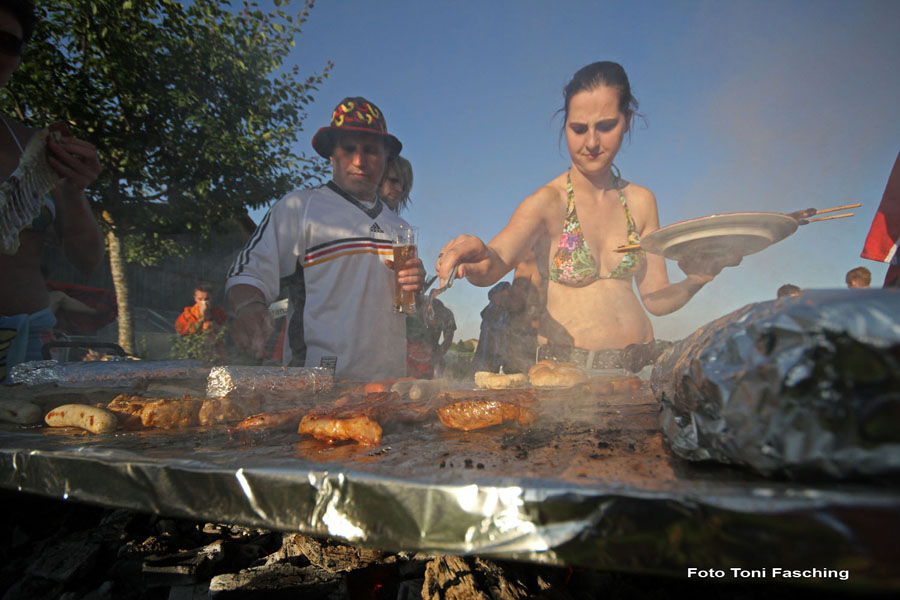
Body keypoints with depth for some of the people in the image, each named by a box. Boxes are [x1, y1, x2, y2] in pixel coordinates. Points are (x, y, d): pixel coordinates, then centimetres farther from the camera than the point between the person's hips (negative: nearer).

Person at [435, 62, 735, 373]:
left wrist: (696, 280, -7)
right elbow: (497, 261, -23)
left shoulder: (641, 201, 8)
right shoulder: (548, 201, -5)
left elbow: (656, 297, 11)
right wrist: (481, 256, -44)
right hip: (566, 364, -4)